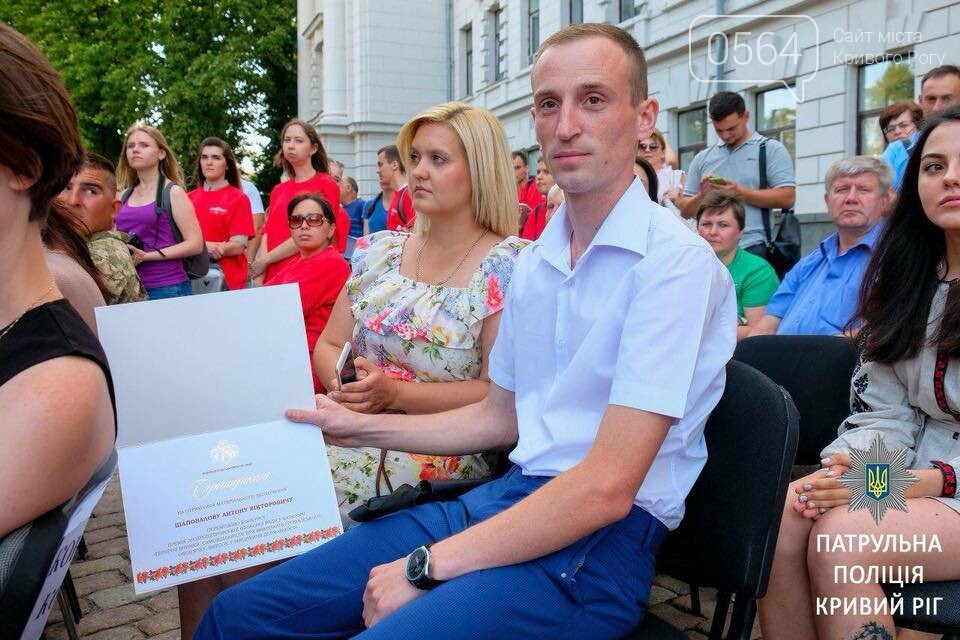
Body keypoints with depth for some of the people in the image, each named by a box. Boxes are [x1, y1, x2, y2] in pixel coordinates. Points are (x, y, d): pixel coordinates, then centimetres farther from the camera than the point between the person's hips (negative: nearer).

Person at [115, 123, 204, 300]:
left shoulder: (173, 192, -3)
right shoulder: (124, 196, 12)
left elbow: (195, 244, -10)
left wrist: (147, 255, -16)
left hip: (167, 288, -5)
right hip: (129, 287, 5)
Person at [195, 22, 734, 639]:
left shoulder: (676, 262, -14)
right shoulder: (533, 262, 12)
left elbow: (607, 487, -20)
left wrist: (426, 565, -15)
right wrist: (362, 427, 14)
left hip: (600, 542, -6)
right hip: (505, 497, 7)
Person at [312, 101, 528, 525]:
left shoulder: (509, 266, -5)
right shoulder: (380, 251, 12)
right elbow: (328, 346, 14)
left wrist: (396, 394, -18)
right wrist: (344, 386, -9)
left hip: (444, 456, -5)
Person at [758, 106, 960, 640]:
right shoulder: (904, 282, 11)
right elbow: (884, 414, 6)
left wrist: (903, 482, -22)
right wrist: (838, 472, -15)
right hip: (913, 479, 5)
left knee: (841, 535, -30)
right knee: (778, 518, -23)